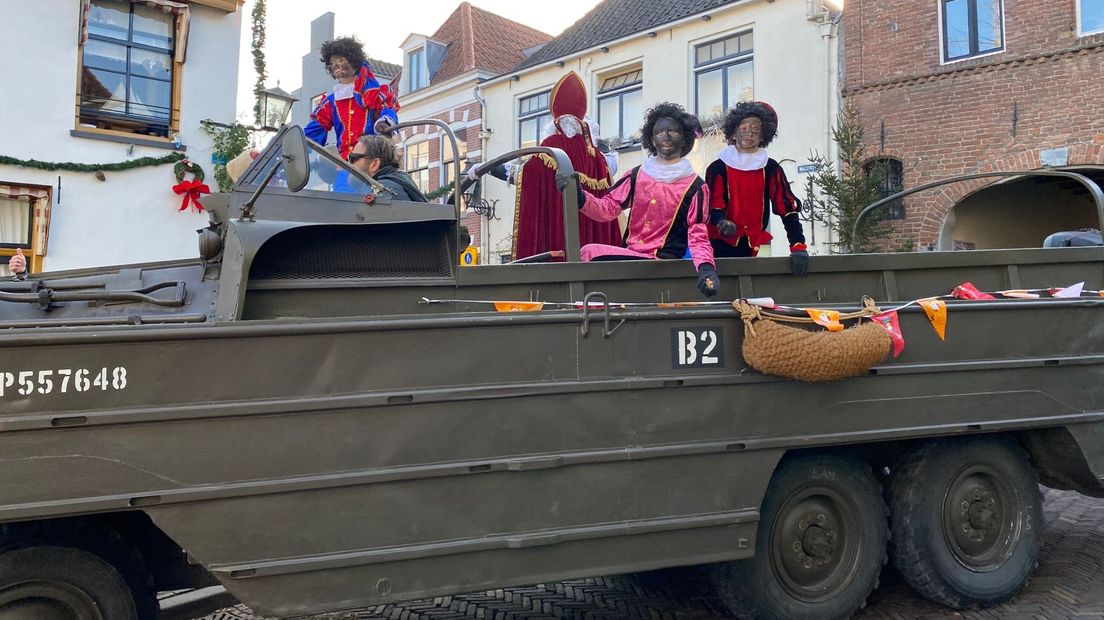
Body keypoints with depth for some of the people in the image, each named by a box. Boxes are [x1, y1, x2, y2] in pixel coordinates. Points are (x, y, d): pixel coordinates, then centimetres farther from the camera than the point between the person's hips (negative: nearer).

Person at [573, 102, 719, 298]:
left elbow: (698, 236, -3)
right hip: (629, 255, 4)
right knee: (588, 252, -27)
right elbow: (607, 208, 8)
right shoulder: (636, 175, 12)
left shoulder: (696, 186, 2)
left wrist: (706, 267, -24)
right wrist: (579, 197, -13)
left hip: (665, 261, -4)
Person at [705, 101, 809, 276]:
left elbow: (787, 207, -4)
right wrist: (722, 223, -31)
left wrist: (798, 246, -16)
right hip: (722, 245, -2)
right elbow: (713, 206, -6)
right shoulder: (717, 168, 0)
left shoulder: (771, 169, 4)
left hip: (753, 247, 2)